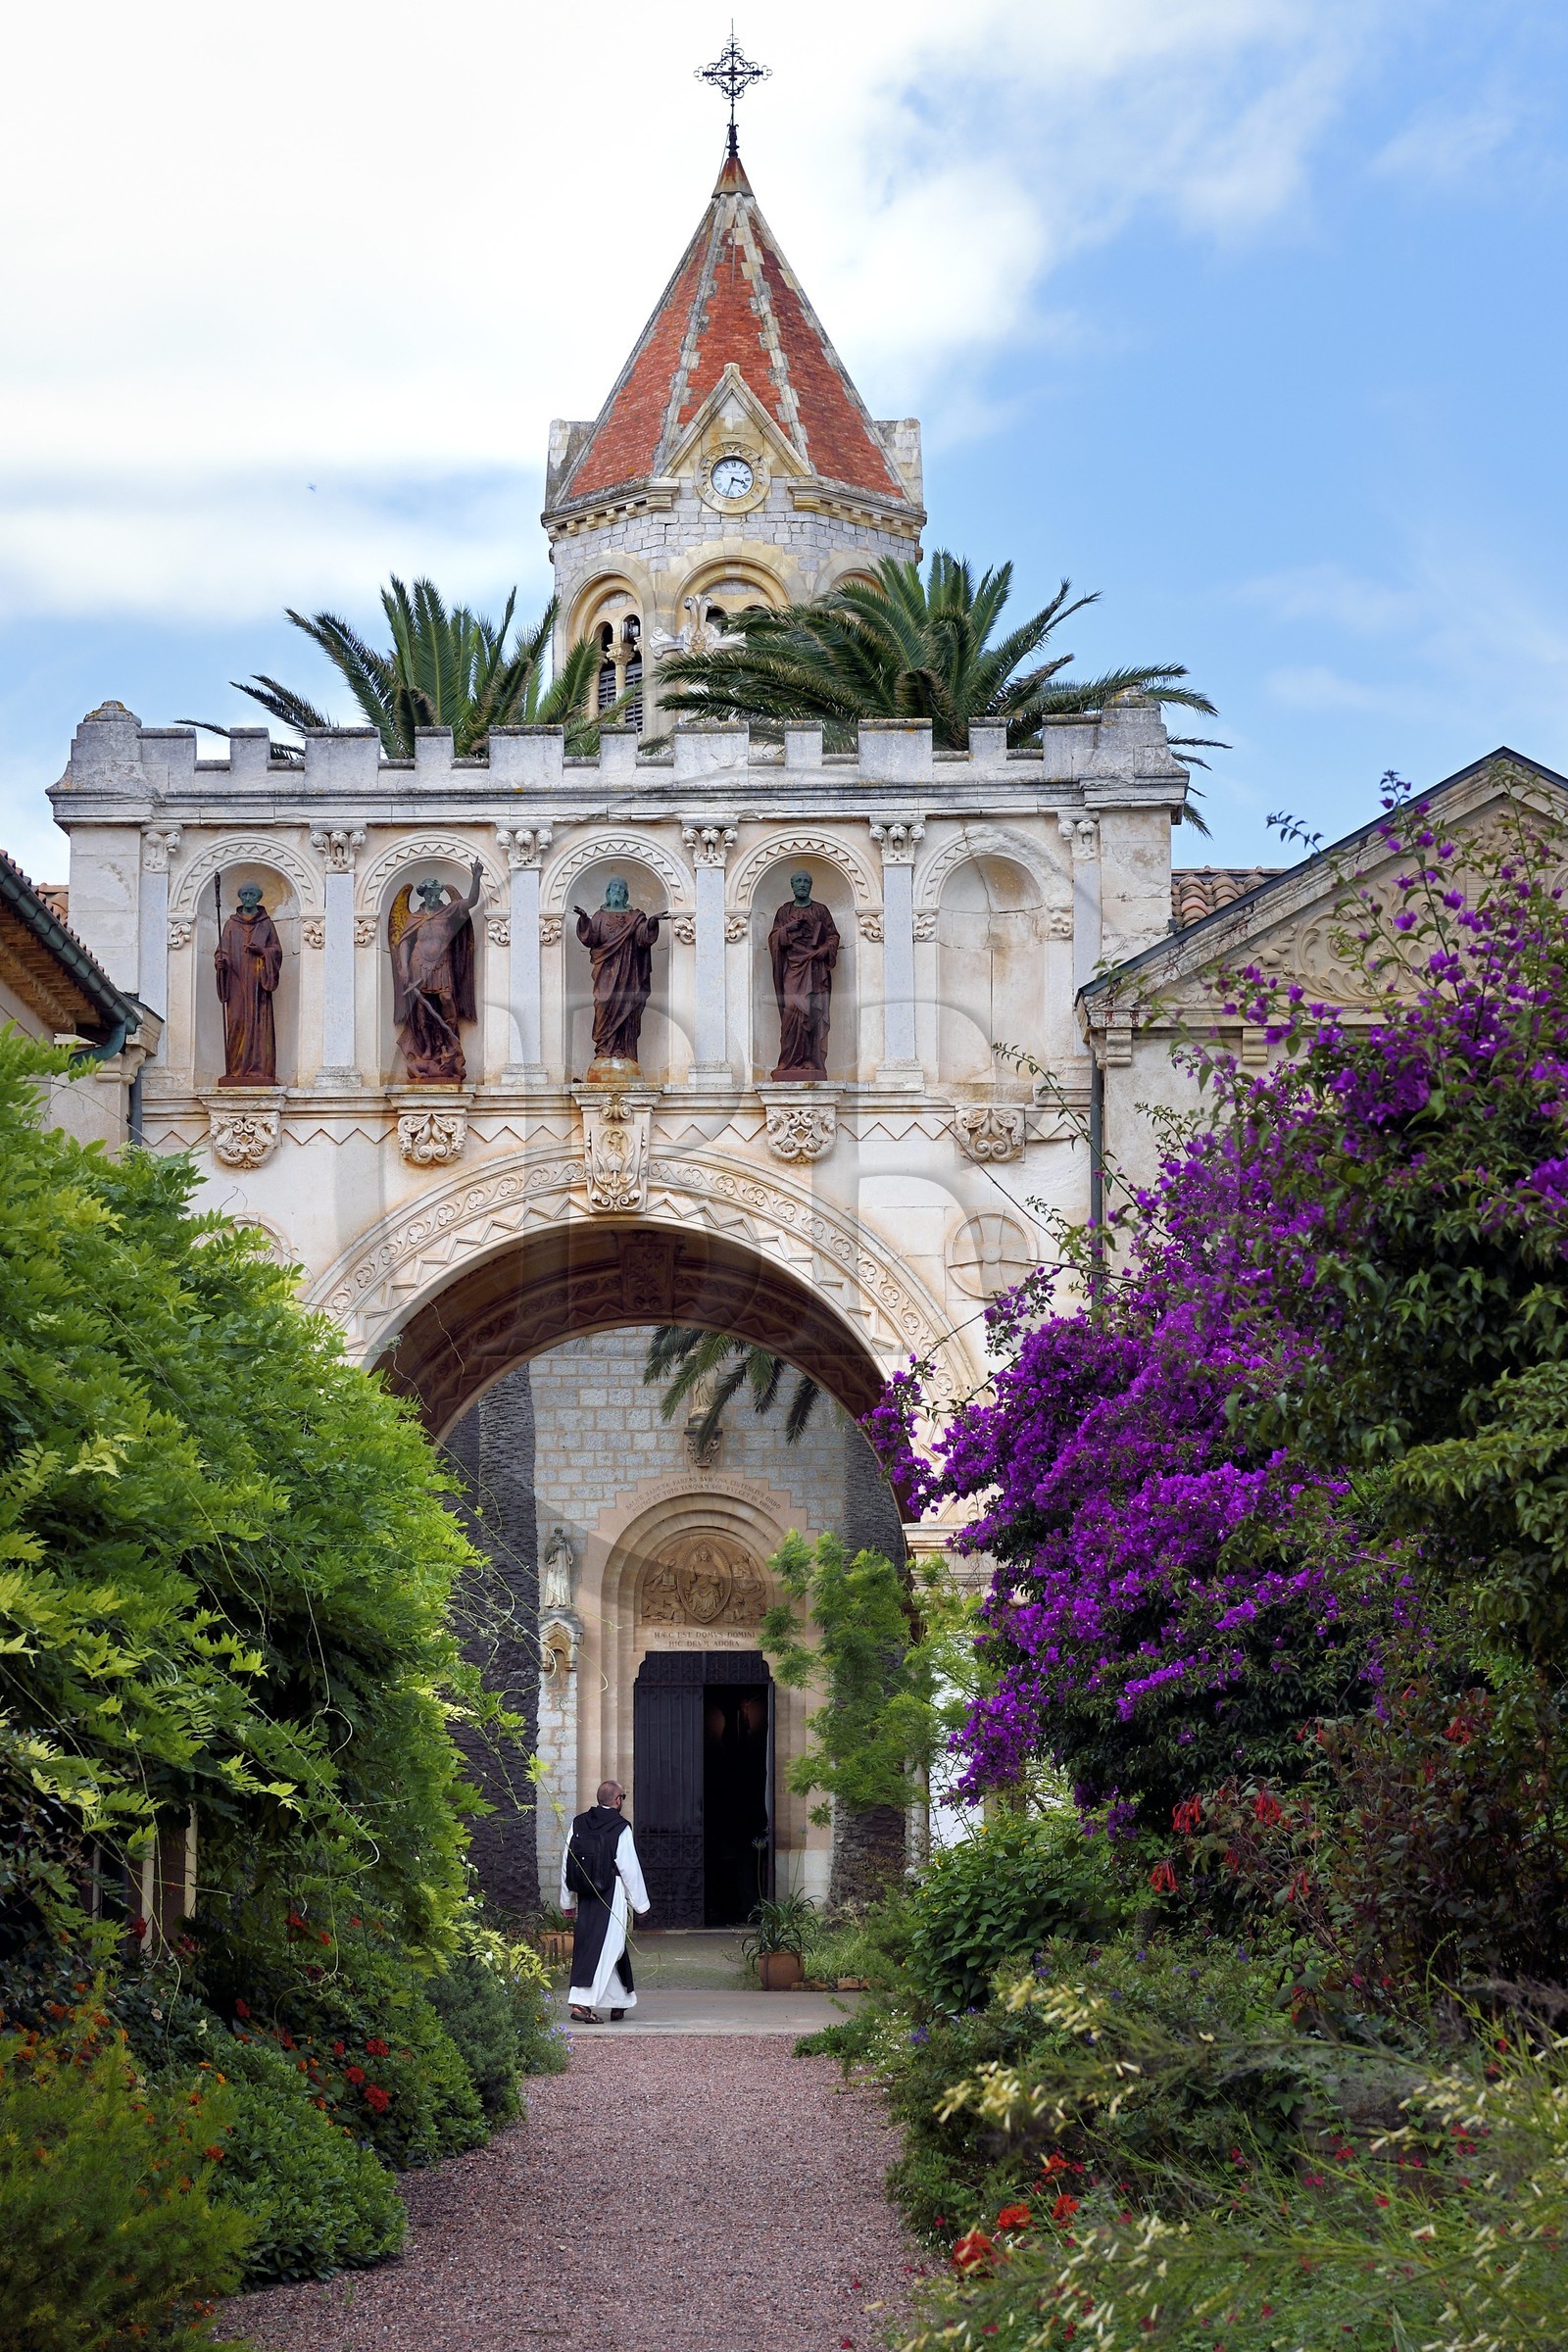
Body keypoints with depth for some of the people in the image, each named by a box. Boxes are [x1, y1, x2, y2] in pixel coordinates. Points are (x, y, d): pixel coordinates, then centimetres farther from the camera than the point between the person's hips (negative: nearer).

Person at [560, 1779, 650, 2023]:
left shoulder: (578, 1824, 5)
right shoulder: (620, 1828, -10)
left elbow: (567, 1863, 9)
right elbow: (630, 1868, -7)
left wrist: (568, 1901, 17)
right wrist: (640, 1904, 1)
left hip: (585, 1897, 6)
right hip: (611, 1896, -6)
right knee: (603, 1947, -5)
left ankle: (620, 2002, 25)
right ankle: (583, 2002, -14)